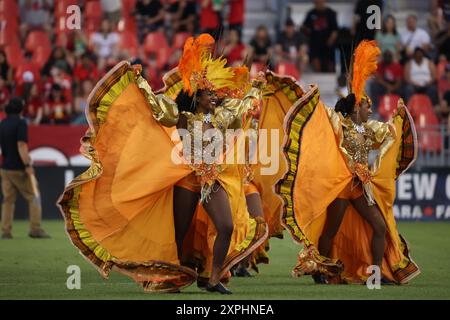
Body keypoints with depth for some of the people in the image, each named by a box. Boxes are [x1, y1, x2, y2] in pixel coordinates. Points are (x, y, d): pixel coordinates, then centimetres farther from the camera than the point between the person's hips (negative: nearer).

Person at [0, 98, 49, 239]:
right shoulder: (20, 123, -10)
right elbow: (21, 146, -19)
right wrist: (27, 165, -23)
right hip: (19, 169, -6)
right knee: (33, 197, 0)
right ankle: (35, 229, -8)